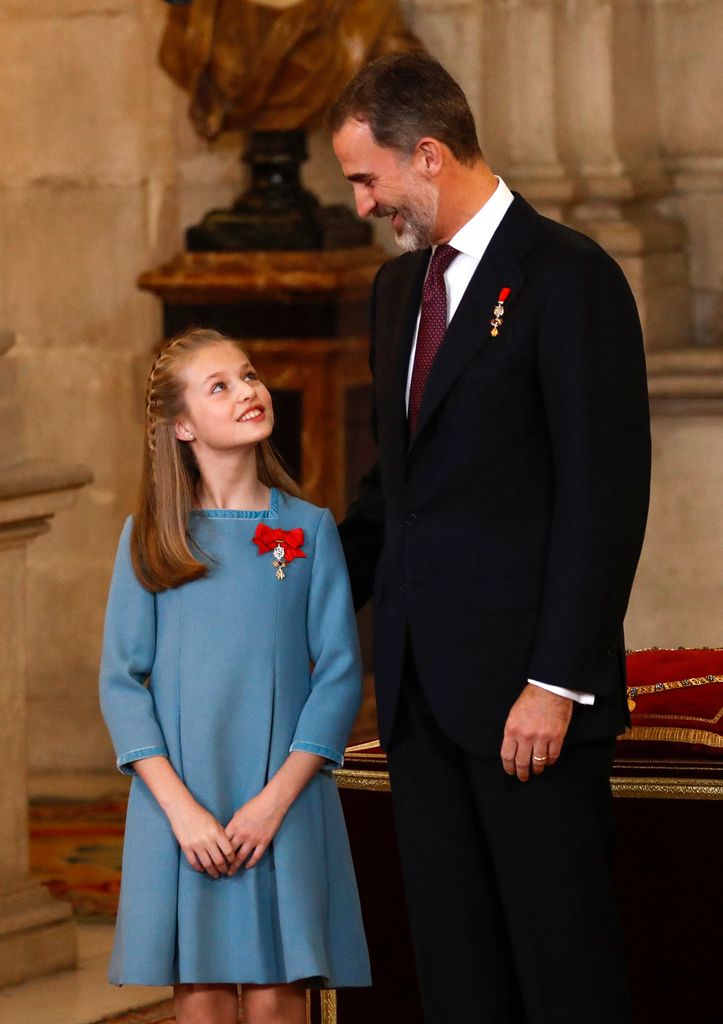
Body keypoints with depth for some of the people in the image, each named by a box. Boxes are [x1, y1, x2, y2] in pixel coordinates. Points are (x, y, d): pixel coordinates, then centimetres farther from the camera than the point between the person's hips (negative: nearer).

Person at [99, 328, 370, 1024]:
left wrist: (275, 799, -10)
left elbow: (340, 673, 1)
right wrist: (180, 807, -11)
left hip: (284, 800, 0)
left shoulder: (310, 529, 5)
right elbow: (120, 680, 1)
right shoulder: (148, 536, 5)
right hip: (180, 801, 0)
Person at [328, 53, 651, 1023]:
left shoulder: (568, 278, -9)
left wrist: (558, 683, -18)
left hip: (525, 689, -8)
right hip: (424, 687, 8)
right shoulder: (399, 286, 16)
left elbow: (605, 496, -14)